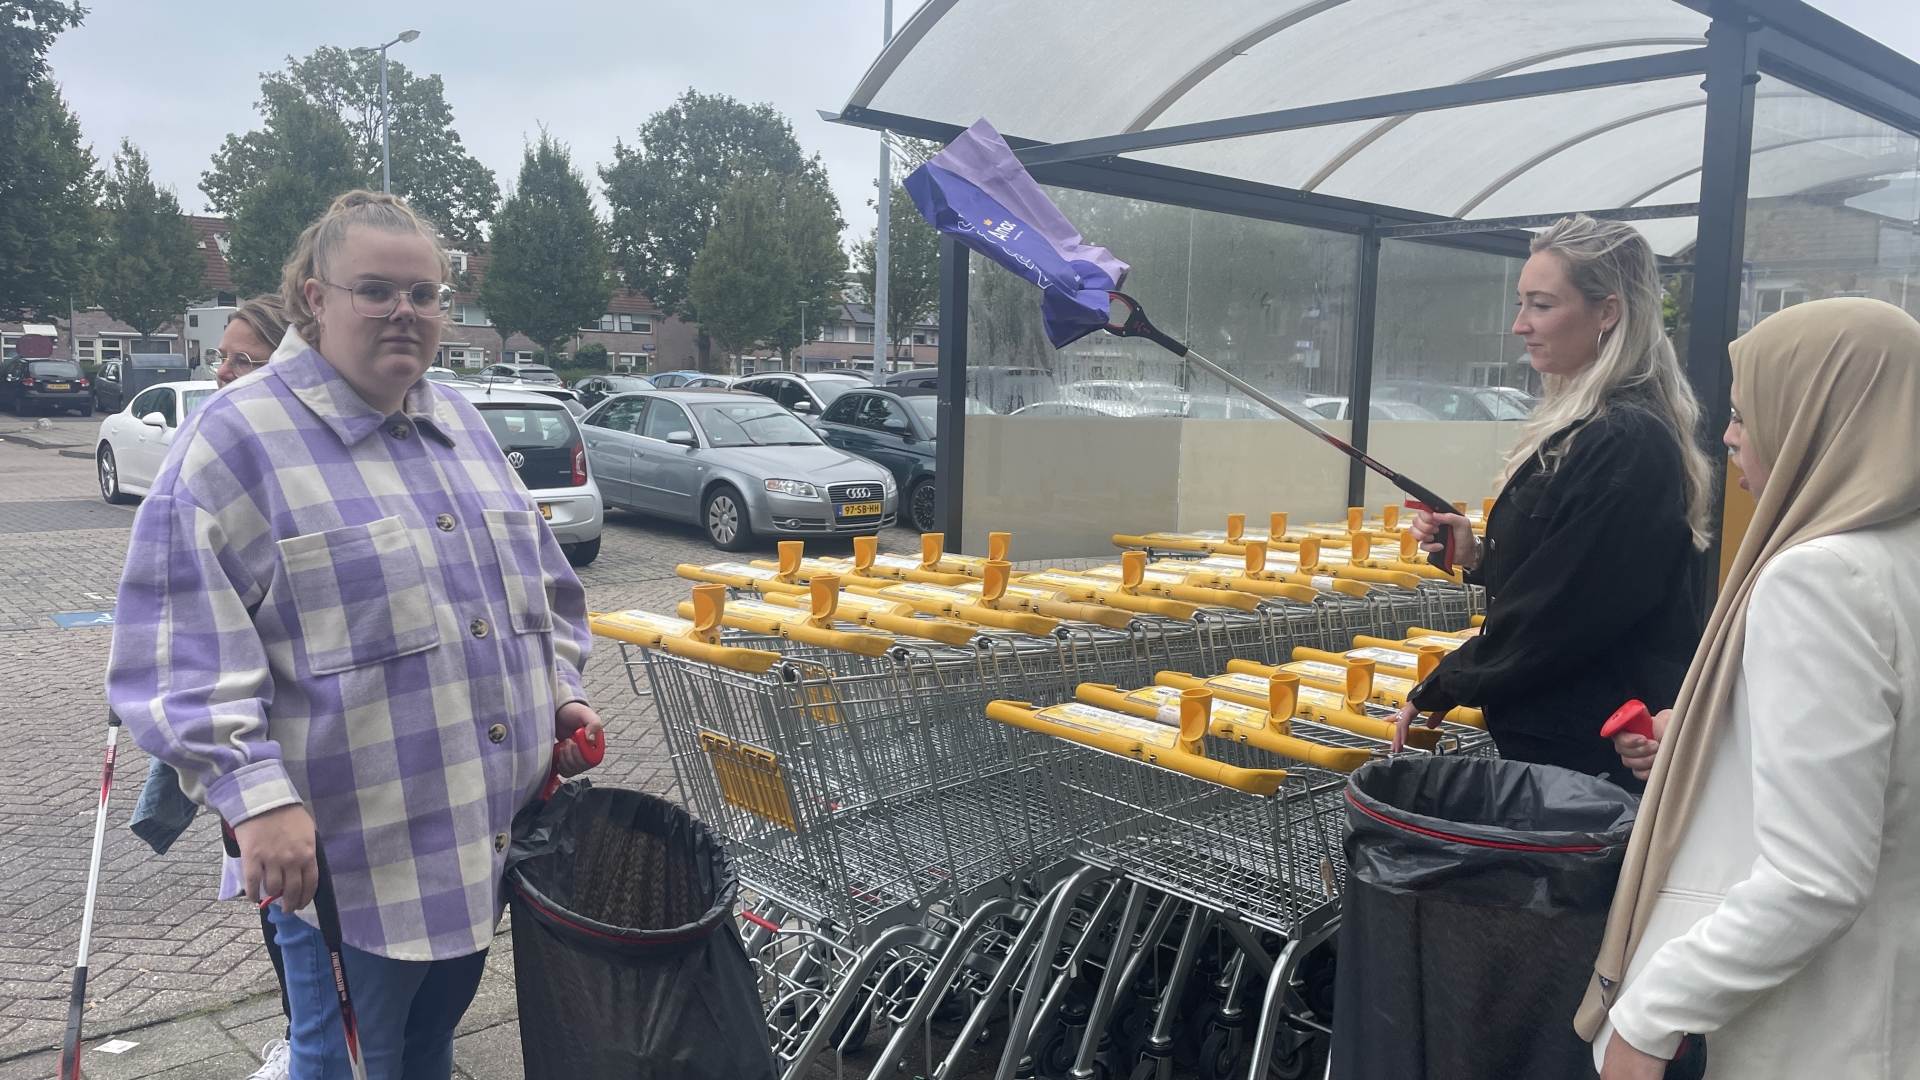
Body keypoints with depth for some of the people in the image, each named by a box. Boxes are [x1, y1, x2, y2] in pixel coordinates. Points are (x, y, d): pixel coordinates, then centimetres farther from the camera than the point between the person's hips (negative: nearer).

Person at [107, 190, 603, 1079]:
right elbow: (184, 646, -16)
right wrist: (257, 797, -23)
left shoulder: (460, 423, 11)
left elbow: (540, 579, 20)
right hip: (348, 850, -6)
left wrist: (561, 692, 11)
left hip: (491, 830, 6)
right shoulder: (236, 437, -10)